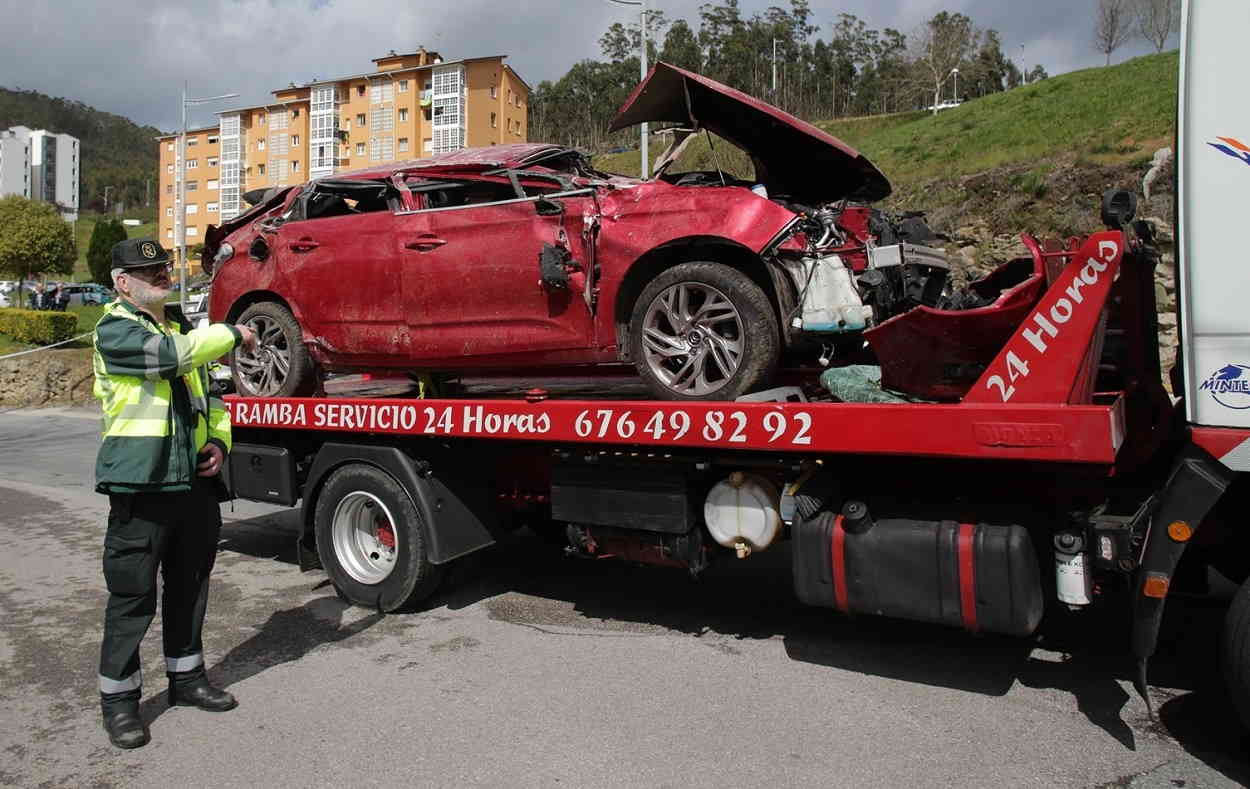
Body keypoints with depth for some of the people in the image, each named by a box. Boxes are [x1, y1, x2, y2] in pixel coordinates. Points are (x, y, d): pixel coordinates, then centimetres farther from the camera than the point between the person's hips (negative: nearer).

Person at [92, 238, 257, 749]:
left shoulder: (183, 326, 16)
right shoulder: (115, 330, -7)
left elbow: (209, 396, 22)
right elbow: (172, 355, -27)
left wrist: (219, 440, 4)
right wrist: (233, 334, -13)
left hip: (196, 482, 7)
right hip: (140, 484, -7)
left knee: (190, 587, 16)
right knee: (132, 597, 1)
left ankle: (186, 677, 32)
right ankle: (118, 698, 16)